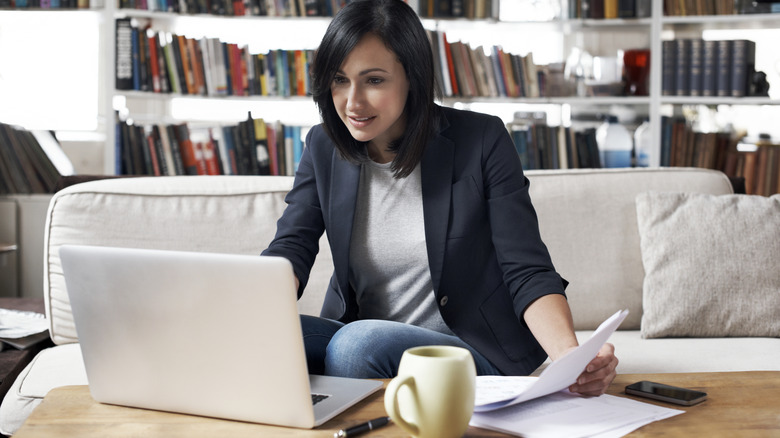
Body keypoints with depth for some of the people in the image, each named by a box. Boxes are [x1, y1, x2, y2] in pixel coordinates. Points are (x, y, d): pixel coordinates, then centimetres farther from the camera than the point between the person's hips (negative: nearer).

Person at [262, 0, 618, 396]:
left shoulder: (481, 141, -8)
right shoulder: (323, 148, 4)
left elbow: (528, 273, -11)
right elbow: (290, 250, -5)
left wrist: (570, 356, -30)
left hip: (476, 352, -3)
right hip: (353, 335, 3)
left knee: (358, 343, -34)